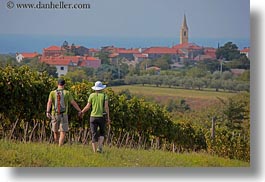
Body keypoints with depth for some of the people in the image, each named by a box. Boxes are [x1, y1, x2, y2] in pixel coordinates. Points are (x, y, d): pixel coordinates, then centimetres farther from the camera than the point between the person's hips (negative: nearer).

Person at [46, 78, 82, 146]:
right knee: (62, 133, -5)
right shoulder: (67, 93, -2)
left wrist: (48, 112, -25)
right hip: (63, 115, -2)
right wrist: (80, 110, 12)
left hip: (55, 115, 2)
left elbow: (49, 102, -15)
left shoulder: (52, 93, 1)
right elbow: (73, 103, 0)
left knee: (55, 132, 18)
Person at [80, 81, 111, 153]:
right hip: (102, 117, -1)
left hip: (93, 117, 1)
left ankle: (95, 151, 1)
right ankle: (99, 147, -2)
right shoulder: (104, 95, -3)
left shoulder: (92, 95, 1)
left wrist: (82, 112, 20)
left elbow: (88, 106, 2)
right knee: (102, 133, 18)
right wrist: (108, 118, -5)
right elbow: (106, 107, -9)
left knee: (94, 135, 5)